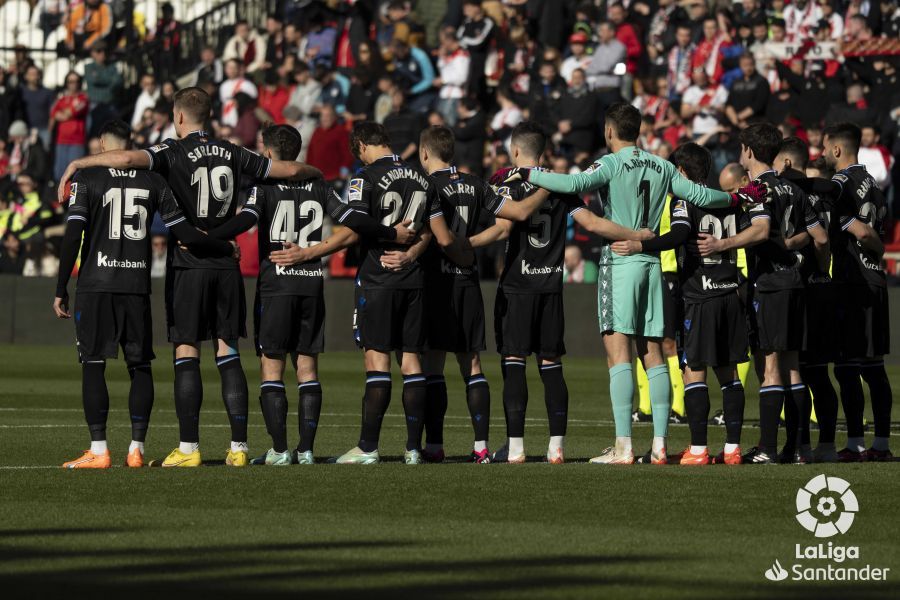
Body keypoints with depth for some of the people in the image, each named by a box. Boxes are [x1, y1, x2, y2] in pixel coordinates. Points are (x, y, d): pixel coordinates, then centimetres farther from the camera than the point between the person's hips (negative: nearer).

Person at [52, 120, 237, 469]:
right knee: (140, 366, 9)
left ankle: (98, 450, -3)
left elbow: (73, 235, -8)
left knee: (93, 365, 1)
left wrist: (61, 289, -4)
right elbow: (184, 231, 3)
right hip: (137, 284, 3)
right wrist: (227, 249, 18)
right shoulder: (152, 181, 6)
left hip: (96, 284, -3)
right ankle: (136, 449, 6)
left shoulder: (87, 178, -2)